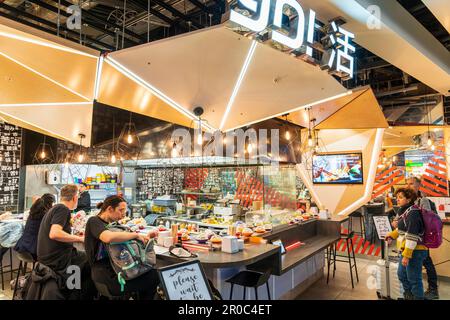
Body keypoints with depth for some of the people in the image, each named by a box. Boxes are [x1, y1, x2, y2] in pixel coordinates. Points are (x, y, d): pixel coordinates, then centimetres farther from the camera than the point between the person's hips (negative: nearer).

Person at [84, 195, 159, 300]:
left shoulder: (109, 225, 16)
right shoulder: (94, 221, -10)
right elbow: (109, 237, -32)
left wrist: (145, 237, 1)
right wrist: (136, 235, -21)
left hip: (115, 269, 8)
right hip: (106, 277, -8)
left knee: (152, 271, -4)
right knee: (154, 277, -9)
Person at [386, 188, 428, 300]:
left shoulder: (413, 212, -19)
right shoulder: (404, 211, 10)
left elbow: (412, 236, -23)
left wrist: (407, 255, -24)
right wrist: (391, 235, 13)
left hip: (414, 251, -10)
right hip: (406, 250, 10)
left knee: (414, 279, 3)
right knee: (401, 275, 22)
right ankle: (408, 296, 39)